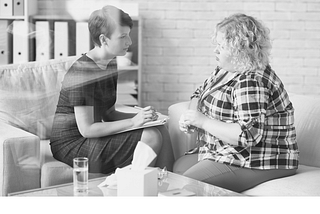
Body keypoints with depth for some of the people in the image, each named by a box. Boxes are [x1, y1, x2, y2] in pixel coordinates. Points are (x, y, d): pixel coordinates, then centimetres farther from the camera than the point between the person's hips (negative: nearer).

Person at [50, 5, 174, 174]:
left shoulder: (111, 64, 8)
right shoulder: (82, 72, -21)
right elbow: (86, 129, -23)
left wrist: (140, 116, -5)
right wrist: (133, 122, -22)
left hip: (93, 137, 9)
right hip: (72, 146, -9)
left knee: (162, 130, -2)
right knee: (151, 137, -20)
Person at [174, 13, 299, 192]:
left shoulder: (251, 82, -24)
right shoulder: (226, 70, 7)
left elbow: (249, 135, -31)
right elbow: (200, 94, 21)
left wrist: (203, 121, -24)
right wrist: (190, 115, -2)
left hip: (255, 164, -10)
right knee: (177, 168, 10)